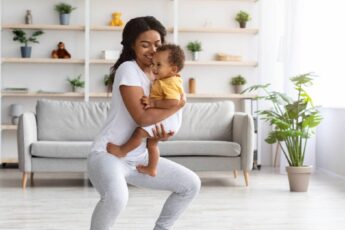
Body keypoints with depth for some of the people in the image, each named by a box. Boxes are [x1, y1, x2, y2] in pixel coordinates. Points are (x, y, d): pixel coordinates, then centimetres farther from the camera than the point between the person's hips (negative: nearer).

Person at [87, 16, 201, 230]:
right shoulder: (128, 69, -14)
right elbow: (142, 117, -25)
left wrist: (159, 136, -9)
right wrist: (180, 104, -14)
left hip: (139, 157, 8)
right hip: (107, 155, -8)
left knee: (191, 184, 9)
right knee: (116, 196, -38)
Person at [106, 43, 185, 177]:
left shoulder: (171, 83, -23)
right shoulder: (163, 80, 10)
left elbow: (174, 103, -37)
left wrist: (154, 103, -34)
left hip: (167, 120, -12)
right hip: (161, 119, 12)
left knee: (140, 131, -20)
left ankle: (122, 150, -1)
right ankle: (151, 168, 38)